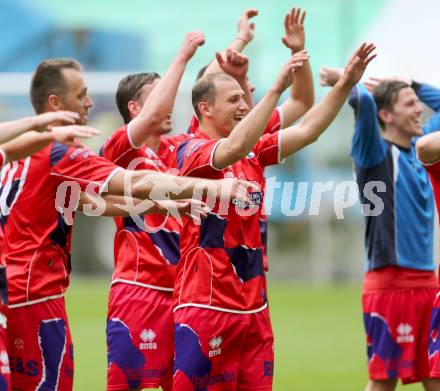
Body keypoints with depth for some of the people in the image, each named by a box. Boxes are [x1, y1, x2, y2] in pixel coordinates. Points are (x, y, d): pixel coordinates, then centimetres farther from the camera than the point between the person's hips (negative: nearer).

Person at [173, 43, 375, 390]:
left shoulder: (254, 152, 12)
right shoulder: (193, 151, -10)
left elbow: (307, 130, 9)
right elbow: (234, 147, -29)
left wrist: (346, 84, -1)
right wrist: (277, 88, -29)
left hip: (253, 306, 8)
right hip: (207, 306, -8)